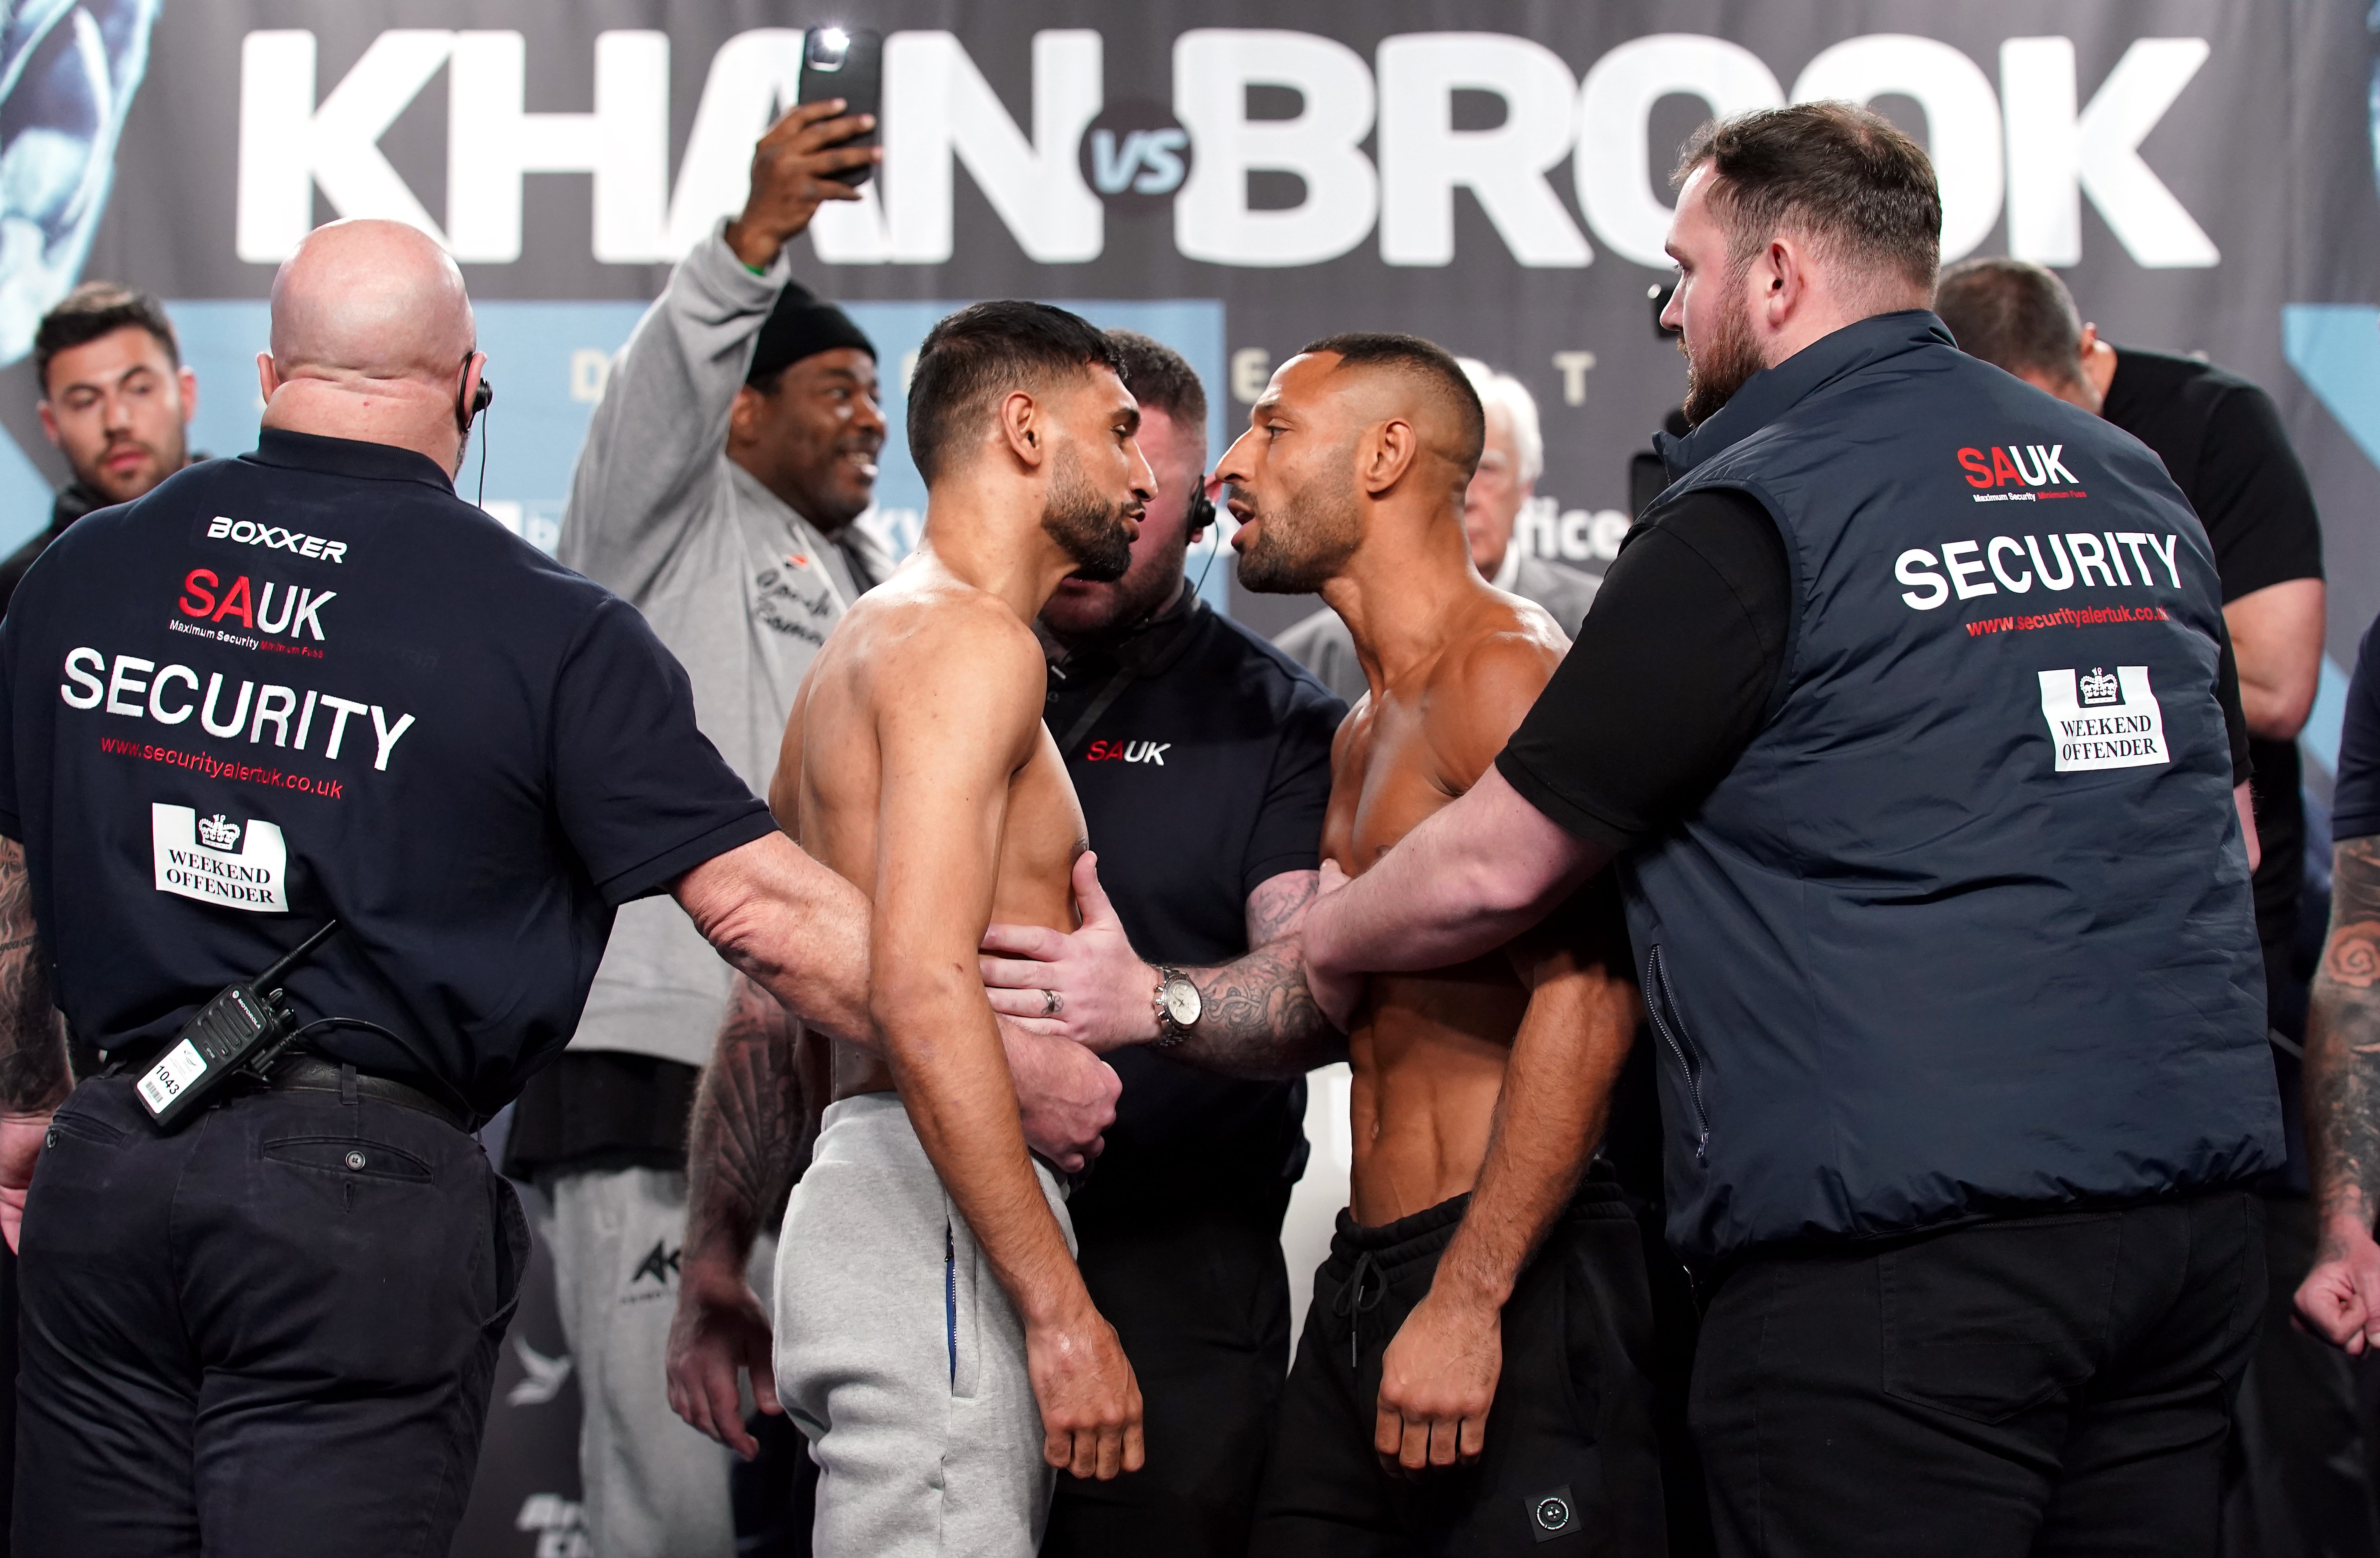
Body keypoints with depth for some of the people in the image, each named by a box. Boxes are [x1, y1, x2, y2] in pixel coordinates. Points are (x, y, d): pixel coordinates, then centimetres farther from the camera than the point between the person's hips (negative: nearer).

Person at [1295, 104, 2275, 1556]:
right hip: (2197, 1212, 7)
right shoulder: (2133, 479, 15)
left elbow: (1499, 868, -4)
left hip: (1903, 1245, -7)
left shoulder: (1753, 514, -8)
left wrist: (1330, 939, 15)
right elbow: (2232, 828, 24)